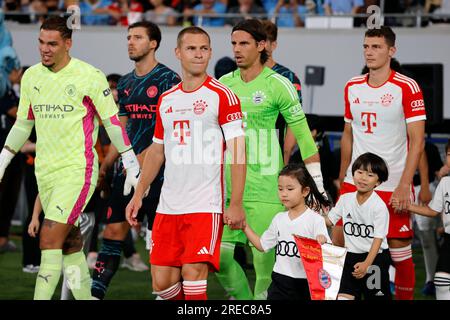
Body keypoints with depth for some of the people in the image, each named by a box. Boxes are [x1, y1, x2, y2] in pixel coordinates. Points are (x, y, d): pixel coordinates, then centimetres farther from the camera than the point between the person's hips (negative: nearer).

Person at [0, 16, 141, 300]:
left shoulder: (90, 76, -9)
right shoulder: (31, 77, 8)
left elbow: (112, 122, -3)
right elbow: (23, 123, 19)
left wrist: (131, 163, -3)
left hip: (78, 170, -6)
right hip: (45, 171, 6)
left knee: (50, 239, -15)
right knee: (70, 246, 9)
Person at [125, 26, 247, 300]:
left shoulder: (222, 95, -4)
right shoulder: (166, 100, 14)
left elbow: (238, 152, -9)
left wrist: (236, 204, -15)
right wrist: (138, 195, 17)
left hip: (205, 206, -6)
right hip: (168, 206, 6)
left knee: (193, 273, -15)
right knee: (162, 282, 4)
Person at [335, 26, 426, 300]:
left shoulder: (407, 88, -7)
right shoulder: (352, 88, 9)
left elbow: (417, 142, -10)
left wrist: (404, 186, -17)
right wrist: (342, 181, 16)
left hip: (393, 187, -5)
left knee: (399, 252, -1)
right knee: (337, 243, -1)